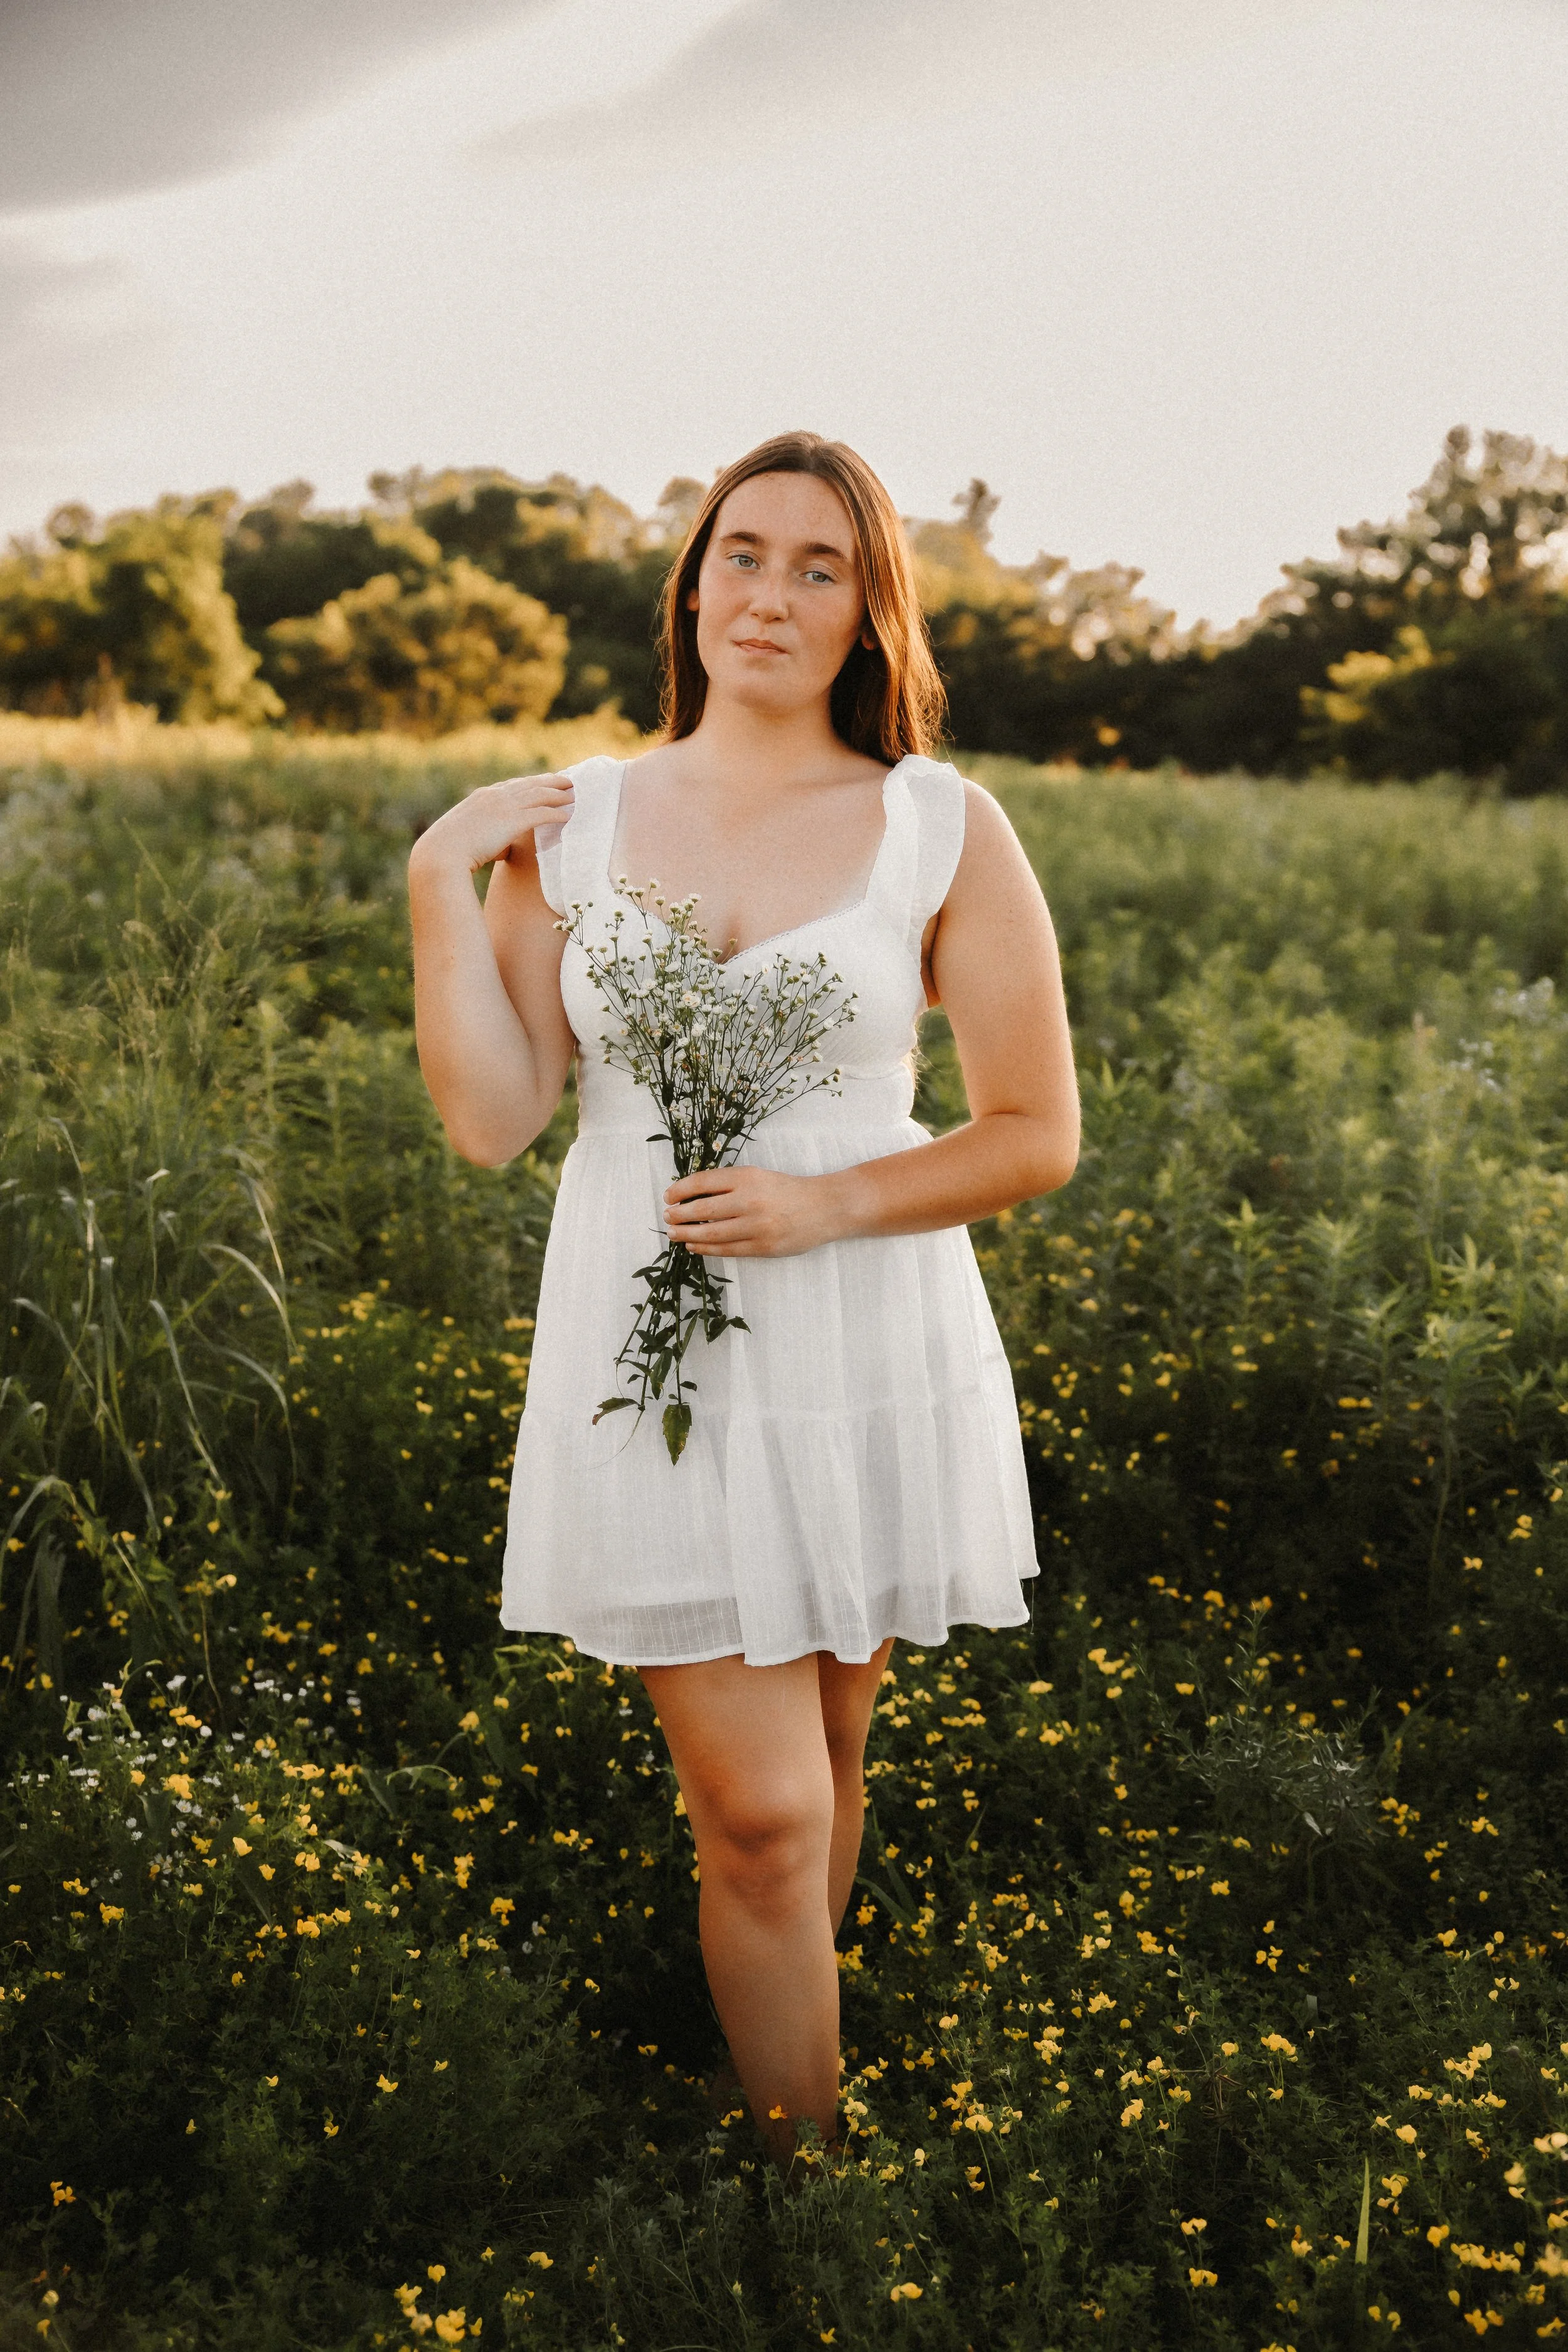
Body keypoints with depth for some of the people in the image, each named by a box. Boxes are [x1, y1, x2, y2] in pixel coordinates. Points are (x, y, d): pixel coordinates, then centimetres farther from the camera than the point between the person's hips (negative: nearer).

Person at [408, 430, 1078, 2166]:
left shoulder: (945, 832, -4)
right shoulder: (567, 824, 1)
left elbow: (1039, 1138, -3)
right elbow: (490, 1121, -5)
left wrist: (822, 1205, -15)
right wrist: (440, 882, -10)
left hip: (869, 1364, 0)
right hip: (654, 1370, 0)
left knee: (813, 1764, 17)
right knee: (762, 1816, -1)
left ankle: (772, 2052, 42)